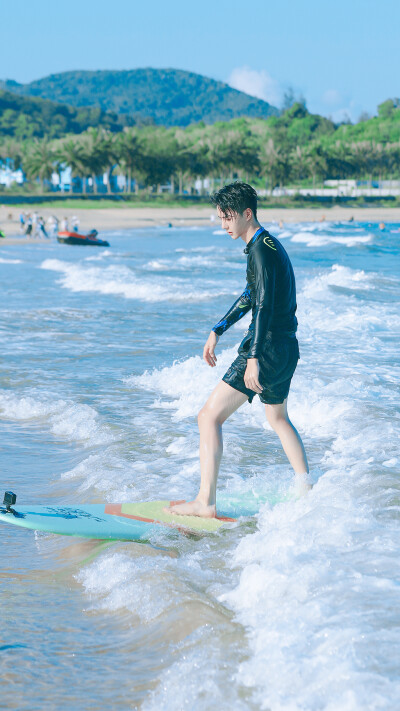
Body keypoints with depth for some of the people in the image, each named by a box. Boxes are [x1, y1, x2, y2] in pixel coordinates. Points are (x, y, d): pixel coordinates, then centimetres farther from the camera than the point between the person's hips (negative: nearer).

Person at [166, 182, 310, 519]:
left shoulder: (262, 248, -15)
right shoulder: (267, 245, 17)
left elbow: (265, 305, -23)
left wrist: (254, 358, -29)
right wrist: (217, 332, 31)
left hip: (269, 349, -10)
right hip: (287, 350, 10)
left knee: (210, 416, -10)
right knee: (279, 419, 28)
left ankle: (206, 502, -13)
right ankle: (306, 490, 34)